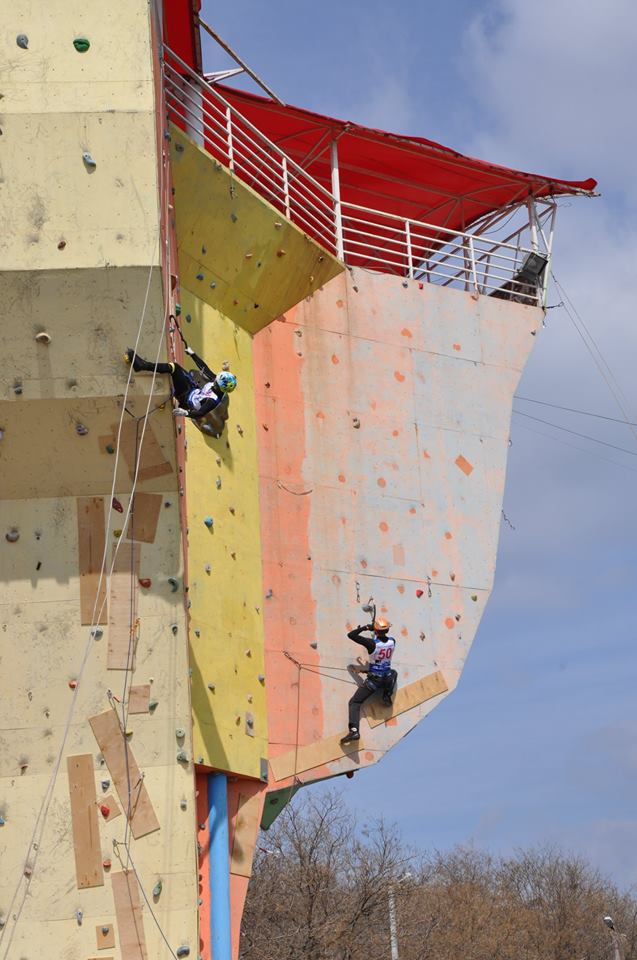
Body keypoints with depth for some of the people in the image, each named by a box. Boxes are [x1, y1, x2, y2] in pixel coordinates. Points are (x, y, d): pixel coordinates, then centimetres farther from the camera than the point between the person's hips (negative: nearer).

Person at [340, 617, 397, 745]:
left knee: (354, 702, -1)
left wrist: (366, 628, -8)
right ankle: (387, 696, 21)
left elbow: (351, 635, -17)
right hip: (387, 678, 5)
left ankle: (354, 731, -20)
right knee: (393, 673, 41)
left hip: (374, 680, -5)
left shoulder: (372, 643, -21)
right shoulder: (392, 641, -6)